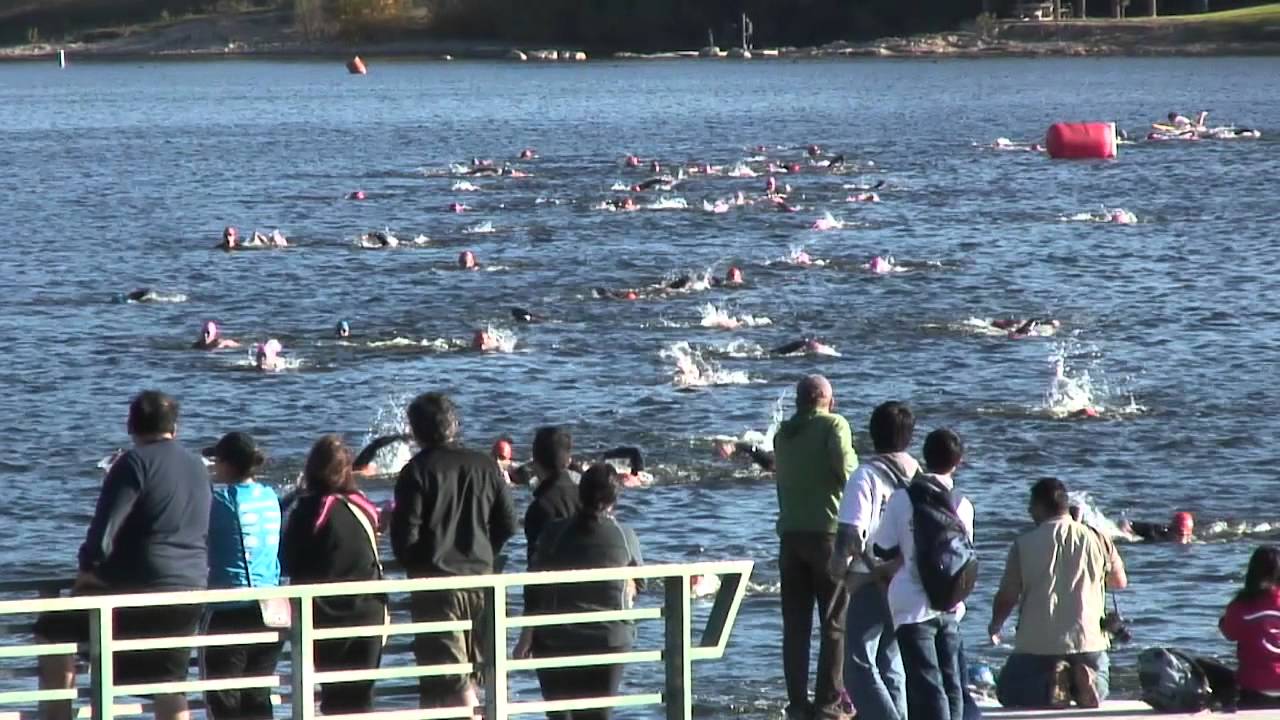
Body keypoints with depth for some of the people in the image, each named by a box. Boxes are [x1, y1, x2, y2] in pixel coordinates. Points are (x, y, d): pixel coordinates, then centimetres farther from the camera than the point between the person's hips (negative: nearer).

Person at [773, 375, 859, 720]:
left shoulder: (783, 433, 12)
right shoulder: (834, 425, -4)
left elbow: (782, 477, 12)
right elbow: (845, 466, -17)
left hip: (790, 534, 5)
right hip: (828, 531, -5)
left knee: (795, 625, 7)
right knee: (835, 624, 0)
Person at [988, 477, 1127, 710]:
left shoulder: (1024, 544, -3)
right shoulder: (1095, 538, 1)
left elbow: (1007, 597, -1)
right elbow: (1120, 581, 13)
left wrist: (995, 626, 20)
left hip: (1037, 643, -2)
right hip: (1089, 639, 2)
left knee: (1008, 693, 20)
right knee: (1098, 689, 29)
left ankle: (1049, 686, -11)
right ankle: (1085, 680, -8)